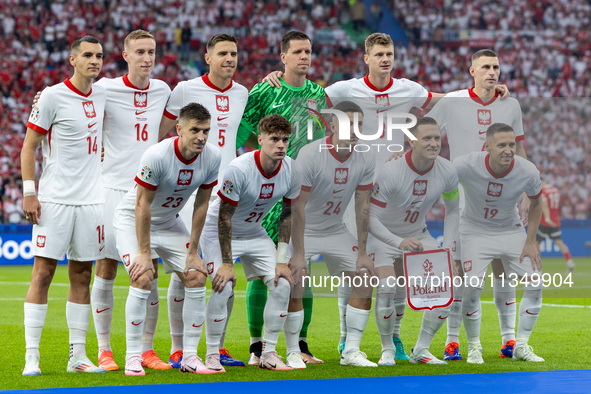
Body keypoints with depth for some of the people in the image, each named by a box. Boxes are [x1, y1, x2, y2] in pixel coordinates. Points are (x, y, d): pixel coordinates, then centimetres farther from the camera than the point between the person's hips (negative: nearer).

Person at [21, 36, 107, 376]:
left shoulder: (101, 95, 10)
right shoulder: (53, 96, -7)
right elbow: (29, 147, -5)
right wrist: (29, 193, -11)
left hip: (91, 200, 6)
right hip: (55, 200, -5)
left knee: (82, 276, 7)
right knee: (43, 274, -6)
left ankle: (78, 355, 12)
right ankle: (31, 356, -3)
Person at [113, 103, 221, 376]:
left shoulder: (212, 157, -16)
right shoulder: (156, 155, -31)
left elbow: (201, 204, -5)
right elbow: (142, 205, -25)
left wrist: (193, 251, -5)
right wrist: (144, 252, -23)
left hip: (169, 221, 5)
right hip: (132, 220, -5)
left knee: (196, 278, -6)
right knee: (143, 279, -22)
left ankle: (189, 357, 3)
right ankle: (133, 358, -12)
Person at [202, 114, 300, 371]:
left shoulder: (291, 171, -14)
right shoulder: (239, 169, -30)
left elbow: (287, 215, -2)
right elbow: (224, 217, -24)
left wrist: (281, 261, -5)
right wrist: (226, 263, -24)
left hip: (255, 233, 5)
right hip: (219, 232, -5)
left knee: (282, 285, -8)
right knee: (223, 288, -23)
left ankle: (268, 354, 4)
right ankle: (212, 355, -7)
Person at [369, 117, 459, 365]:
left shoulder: (447, 172, -15)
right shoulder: (391, 171, -30)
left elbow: (452, 210, 4)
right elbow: (371, 218, -27)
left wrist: (447, 247, -7)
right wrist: (400, 242, -40)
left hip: (418, 234, 5)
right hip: (385, 236, -5)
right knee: (387, 289, -25)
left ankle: (421, 349, 5)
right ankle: (387, 349, -2)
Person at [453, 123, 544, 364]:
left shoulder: (528, 172, -21)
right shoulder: (467, 166, -28)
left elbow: (536, 203, 0)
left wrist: (530, 242, -3)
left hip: (511, 231, 3)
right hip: (475, 231, -3)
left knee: (535, 283, -8)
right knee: (473, 287, -19)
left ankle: (521, 346, 9)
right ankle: (474, 346, 4)